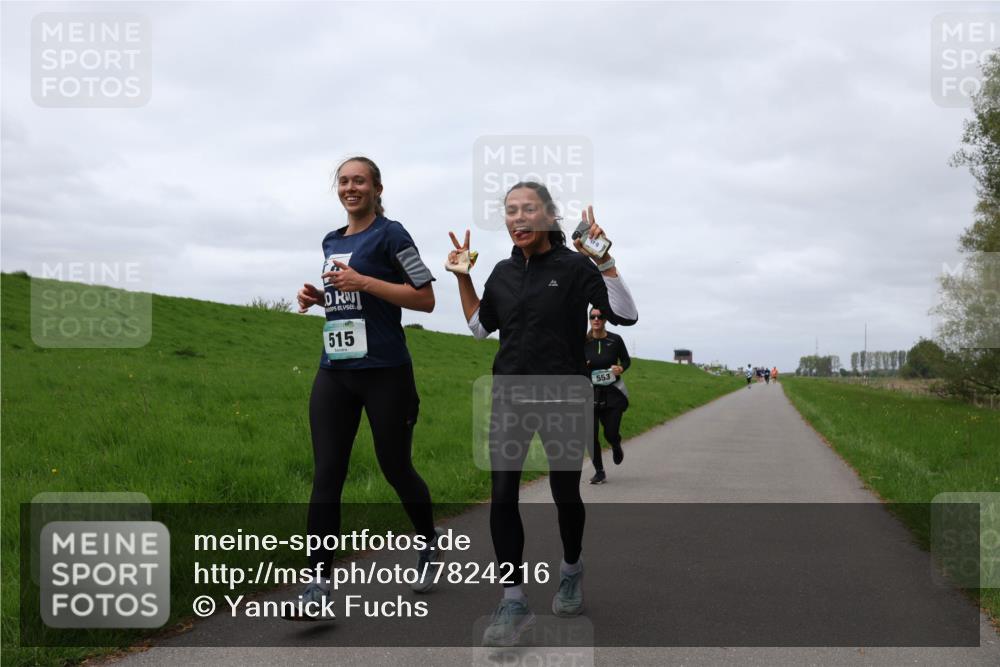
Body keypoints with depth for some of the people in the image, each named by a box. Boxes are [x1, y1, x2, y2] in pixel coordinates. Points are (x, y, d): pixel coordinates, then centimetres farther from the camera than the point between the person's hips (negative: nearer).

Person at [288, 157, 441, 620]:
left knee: (395, 468, 6)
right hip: (334, 373, 6)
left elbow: (425, 299, -9)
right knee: (326, 474, -4)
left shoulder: (389, 235, -4)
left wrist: (362, 282, -16)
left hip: (384, 373, -5)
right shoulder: (331, 242, 16)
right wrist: (318, 297, 7)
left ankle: (429, 542, 34)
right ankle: (319, 582, -6)